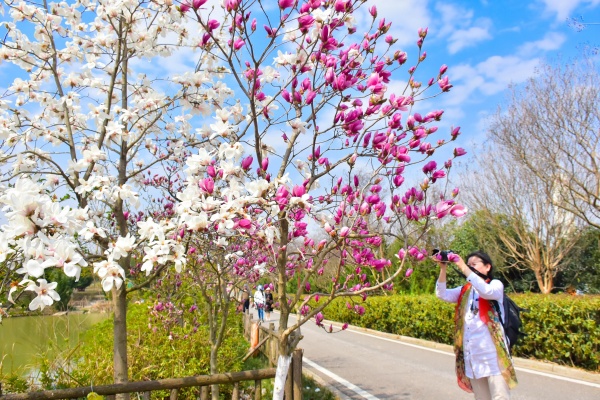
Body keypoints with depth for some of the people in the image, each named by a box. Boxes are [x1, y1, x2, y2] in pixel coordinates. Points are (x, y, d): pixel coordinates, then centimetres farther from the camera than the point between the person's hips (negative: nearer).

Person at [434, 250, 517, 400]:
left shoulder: (496, 285, 0)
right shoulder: (464, 290, 13)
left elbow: (486, 291, -22)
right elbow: (442, 294, 0)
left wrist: (463, 268, -24)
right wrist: (443, 269, -10)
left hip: (492, 352, -5)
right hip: (471, 353, 5)